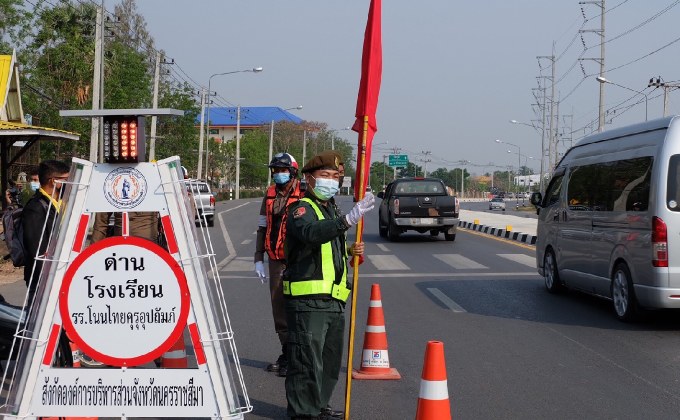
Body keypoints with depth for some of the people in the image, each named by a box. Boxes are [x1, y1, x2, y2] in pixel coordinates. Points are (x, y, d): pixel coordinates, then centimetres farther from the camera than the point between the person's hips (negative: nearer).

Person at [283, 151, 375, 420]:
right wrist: (348, 220, -43)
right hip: (307, 299, -9)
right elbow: (311, 233, -31)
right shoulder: (302, 209, -7)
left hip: (334, 300, 9)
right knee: (307, 360, -8)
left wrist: (350, 251, 12)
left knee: (330, 360, 16)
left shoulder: (331, 211, 23)